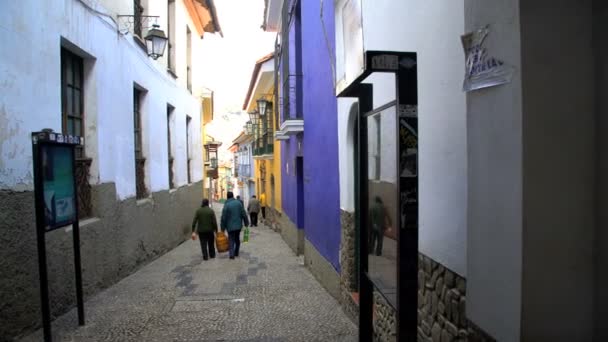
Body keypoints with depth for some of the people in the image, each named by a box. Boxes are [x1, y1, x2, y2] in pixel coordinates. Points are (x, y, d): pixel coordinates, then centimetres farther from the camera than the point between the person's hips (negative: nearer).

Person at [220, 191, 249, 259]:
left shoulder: (226, 205, -10)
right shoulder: (238, 203, -2)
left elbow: (223, 218, -8)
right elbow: (244, 214, -2)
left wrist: (223, 228, -1)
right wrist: (246, 223, 7)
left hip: (230, 226, -3)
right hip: (238, 225, 3)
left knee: (231, 240, 4)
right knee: (237, 239, 17)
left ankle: (231, 254, -9)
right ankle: (236, 253, 24)